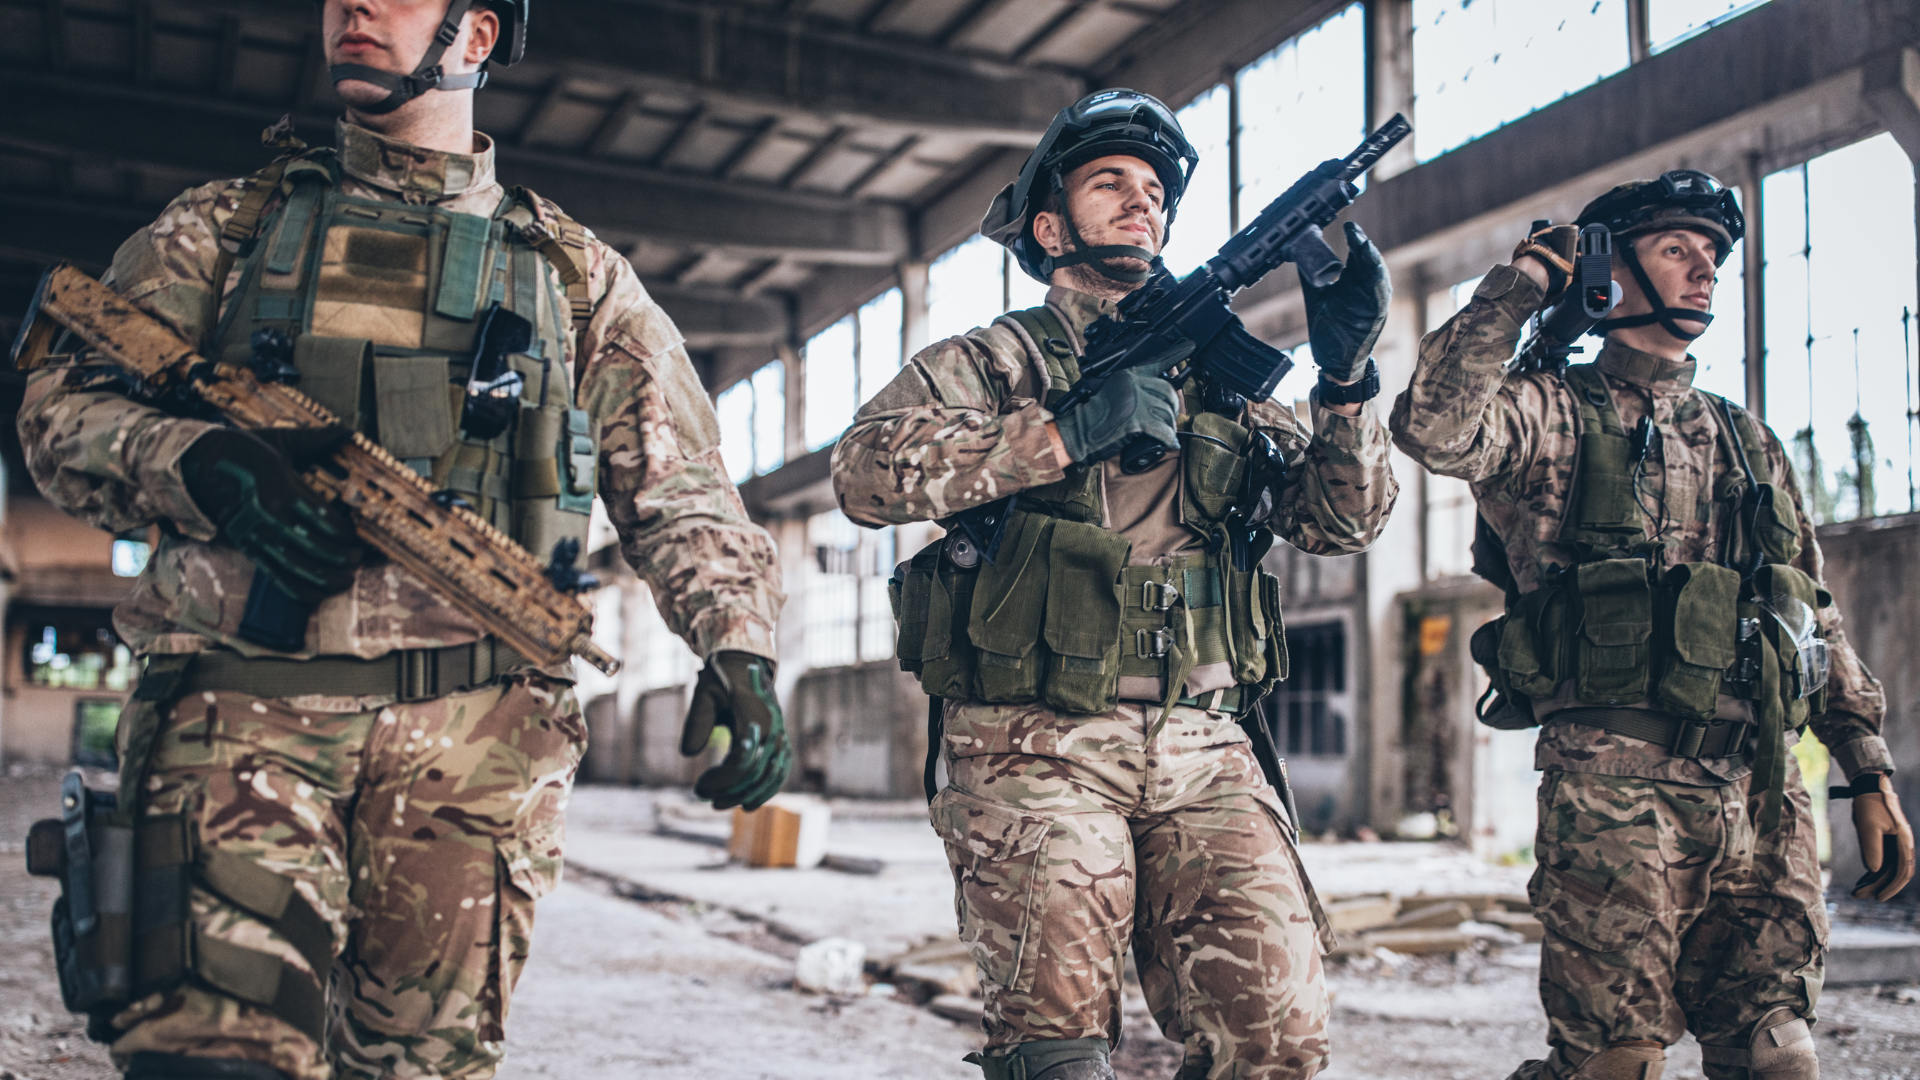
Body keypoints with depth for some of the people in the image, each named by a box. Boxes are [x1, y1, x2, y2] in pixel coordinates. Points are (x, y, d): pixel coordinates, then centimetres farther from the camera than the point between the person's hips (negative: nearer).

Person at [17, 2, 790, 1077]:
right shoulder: (229, 225, 18)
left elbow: (680, 489, 14)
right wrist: (203, 466, -11)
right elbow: (65, 400, 10)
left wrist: (741, 647, -4)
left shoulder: (575, 273, 18)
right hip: (247, 710, 0)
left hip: (481, 740, 1)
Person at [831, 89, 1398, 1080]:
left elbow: (1343, 520, 14)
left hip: (1202, 755, 3)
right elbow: (867, 471, -9)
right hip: (1035, 748, -3)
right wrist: (1066, 432, -15)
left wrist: (1345, 376, -2)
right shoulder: (991, 362, 9)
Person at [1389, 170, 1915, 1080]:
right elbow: (1434, 427, -19)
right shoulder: (1550, 417, 4)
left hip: (1766, 798, 6)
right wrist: (1517, 286, -7)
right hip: (1618, 789, -6)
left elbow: (1817, 619, 23)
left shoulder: (1748, 442, 22)